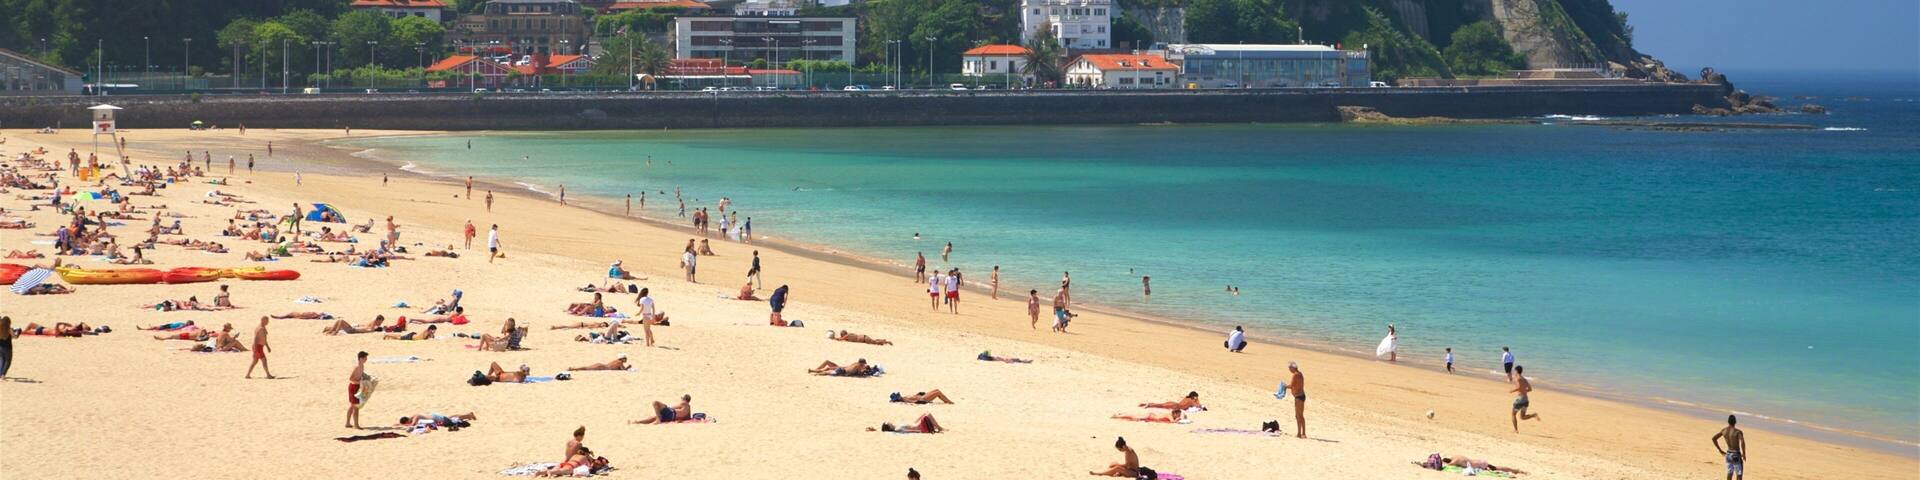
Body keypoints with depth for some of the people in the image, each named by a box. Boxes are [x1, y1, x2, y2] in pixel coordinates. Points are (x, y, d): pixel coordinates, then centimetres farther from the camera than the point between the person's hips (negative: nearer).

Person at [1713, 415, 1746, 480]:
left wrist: (1720, 450, 15)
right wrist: (1744, 454, -20)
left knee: (1729, 474, 16)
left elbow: (1714, 438, 10)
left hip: (1728, 454, 6)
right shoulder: (1738, 431, -18)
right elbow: (1742, 442, -34)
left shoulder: (1724, 430, 1)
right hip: (1736, 455, -6)